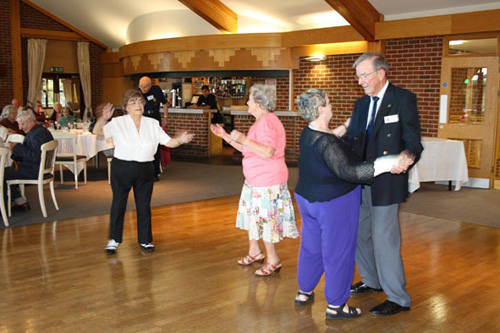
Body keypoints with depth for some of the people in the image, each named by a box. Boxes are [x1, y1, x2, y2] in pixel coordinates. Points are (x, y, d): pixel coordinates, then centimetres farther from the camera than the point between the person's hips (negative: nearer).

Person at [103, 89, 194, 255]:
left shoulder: (152, 124, 5)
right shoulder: (118, 123, -5)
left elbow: (168, 142, 1)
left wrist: (180, 140, -20)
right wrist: (104, 118, -34)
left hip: (145, 169, 3)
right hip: (122, 168, -2)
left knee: (144, 205, 10)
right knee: (118, 204, 7)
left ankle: (145, 239, 25)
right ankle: (114, 239, 23)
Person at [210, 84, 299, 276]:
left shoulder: (267, 122, -19)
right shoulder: (261, 122, 15)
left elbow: (268, 152, -30)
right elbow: (247, 149, 18)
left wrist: (244, 139, -31)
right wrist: (225, 136, 15)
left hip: (267, 182, -11)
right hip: (255, 180, 11)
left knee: (264, 219, -1)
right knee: (252, 215, 18)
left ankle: (273, 260, 13)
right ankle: (254, 252, 33)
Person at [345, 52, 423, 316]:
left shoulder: (403, 99, -7)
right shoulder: (361, 104, 13)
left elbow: (413, 143, -11)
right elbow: (350, 140, 9)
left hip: (386, 182, -7)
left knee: (384, 239, -3)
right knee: (359, 234, 17)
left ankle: (398, 299, 13)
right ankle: (372, 281, 39)